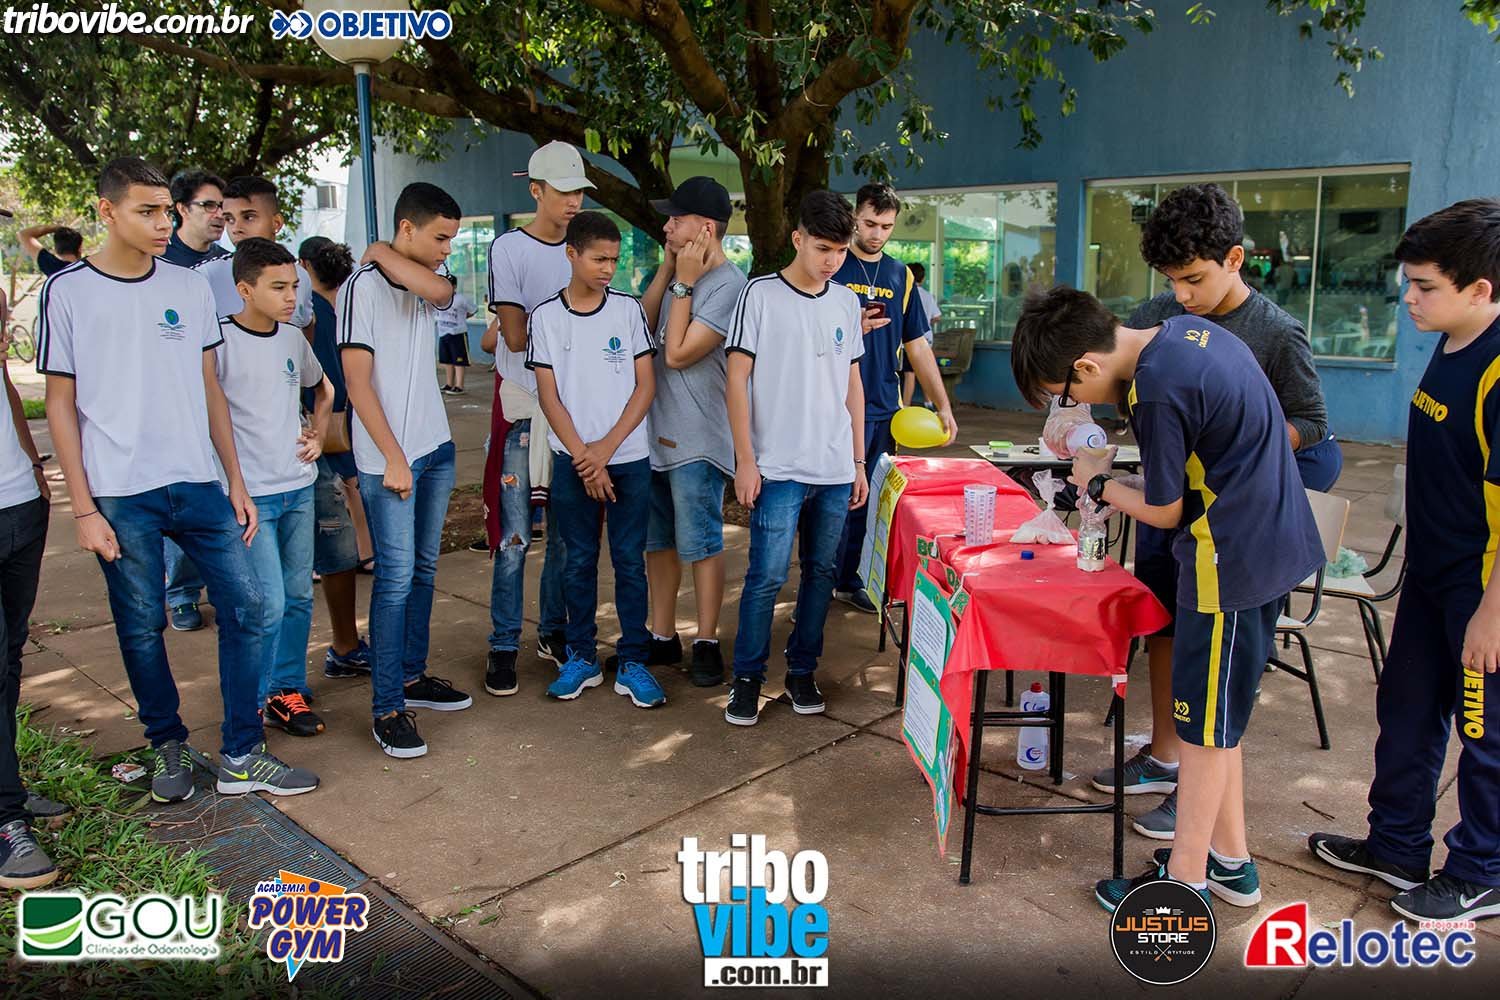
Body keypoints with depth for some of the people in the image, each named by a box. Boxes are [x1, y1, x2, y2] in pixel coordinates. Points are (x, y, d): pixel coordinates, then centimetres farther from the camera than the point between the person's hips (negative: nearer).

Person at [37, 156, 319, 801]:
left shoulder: (190, 288, 8)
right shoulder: (68, 291, -1)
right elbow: (61, 403, 0)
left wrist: (236, 481, 9)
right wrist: (84, 509, -5)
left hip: (198, 484, 3)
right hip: (120, 497, -3)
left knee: (247, 607, 0)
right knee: (141, 628, 6)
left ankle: (242, 756, 12)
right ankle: (168, 747, 27)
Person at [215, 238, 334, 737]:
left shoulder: (294, 338, 8)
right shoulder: (220, 340, -12)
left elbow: (322, 389, 27)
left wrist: (318, 435, 12)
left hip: (299, 487, 6)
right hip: (250, 494, -6)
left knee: (298, 596, 11)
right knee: (268, 604, -7)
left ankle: (287, 688, 26)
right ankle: (252, 702, 11)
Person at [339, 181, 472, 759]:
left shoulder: (424, 285, 11)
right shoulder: (364, 287, -9)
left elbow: (441, 290, -16)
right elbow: (357, 381, -13)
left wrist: (385, 255, -5)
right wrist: (393, 458, -15)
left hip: (436, 449, 7)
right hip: (388, 457, -7)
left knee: (423, 569, 12)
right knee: (396, 576, -6)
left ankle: (412, 676, 25)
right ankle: (387, 709, 1)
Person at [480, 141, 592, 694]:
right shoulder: (509, 248, -4)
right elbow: (516, 337, -9)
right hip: (522, 406, -4)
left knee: (567, 533, 10)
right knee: (514, 538, -2)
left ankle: (554, 631, 24)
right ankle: (503, 646, 8)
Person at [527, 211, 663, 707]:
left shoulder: (628, 309, 2)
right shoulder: (545, 317, 1)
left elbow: (645, 386, -1)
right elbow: (549, 396, -1)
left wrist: (606, 448, -9)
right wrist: (583, 458, -9)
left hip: (629, 458, 0)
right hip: (573, 462, 0)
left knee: (630, 560, 3)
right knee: (579, 562, 8)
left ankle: (632, 662, 13)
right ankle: (581, 657, 21)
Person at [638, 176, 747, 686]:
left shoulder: (729, 285, -16)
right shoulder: (679, 272, 11)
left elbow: (677, 353, -18)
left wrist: (683, 283, -13)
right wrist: (667, 269, -1)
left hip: (697, 439, -8)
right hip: (654, 431, 8)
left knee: (699, 544, 1)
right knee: (657, 541, 14)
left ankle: (707, 643, 15)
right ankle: (662, 637, 26)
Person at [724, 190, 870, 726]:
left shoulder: (846, 302, 11)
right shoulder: (761, 295, -4)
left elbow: (853, 385, 15)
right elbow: (737, 379, -6)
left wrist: (859, 463, 13)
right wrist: (745, 460, -11)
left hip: (836, 470, 5)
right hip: (779, 467, -5)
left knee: (821, 572, 10)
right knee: (767, 576, -5)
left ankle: (802, 671, 25)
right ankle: (747, 677, 11)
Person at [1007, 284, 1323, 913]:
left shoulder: (1158, 390, -23)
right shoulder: (1186, 330, 5)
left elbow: (1166, 512, -13)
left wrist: (1099, 485, 4)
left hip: (1232, 560, -9)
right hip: (1275, 542, 9)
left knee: (1205, 726, 4)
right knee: (1217, 717, 19)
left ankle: (1184, 881, 19)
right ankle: (1230, 861, 32)